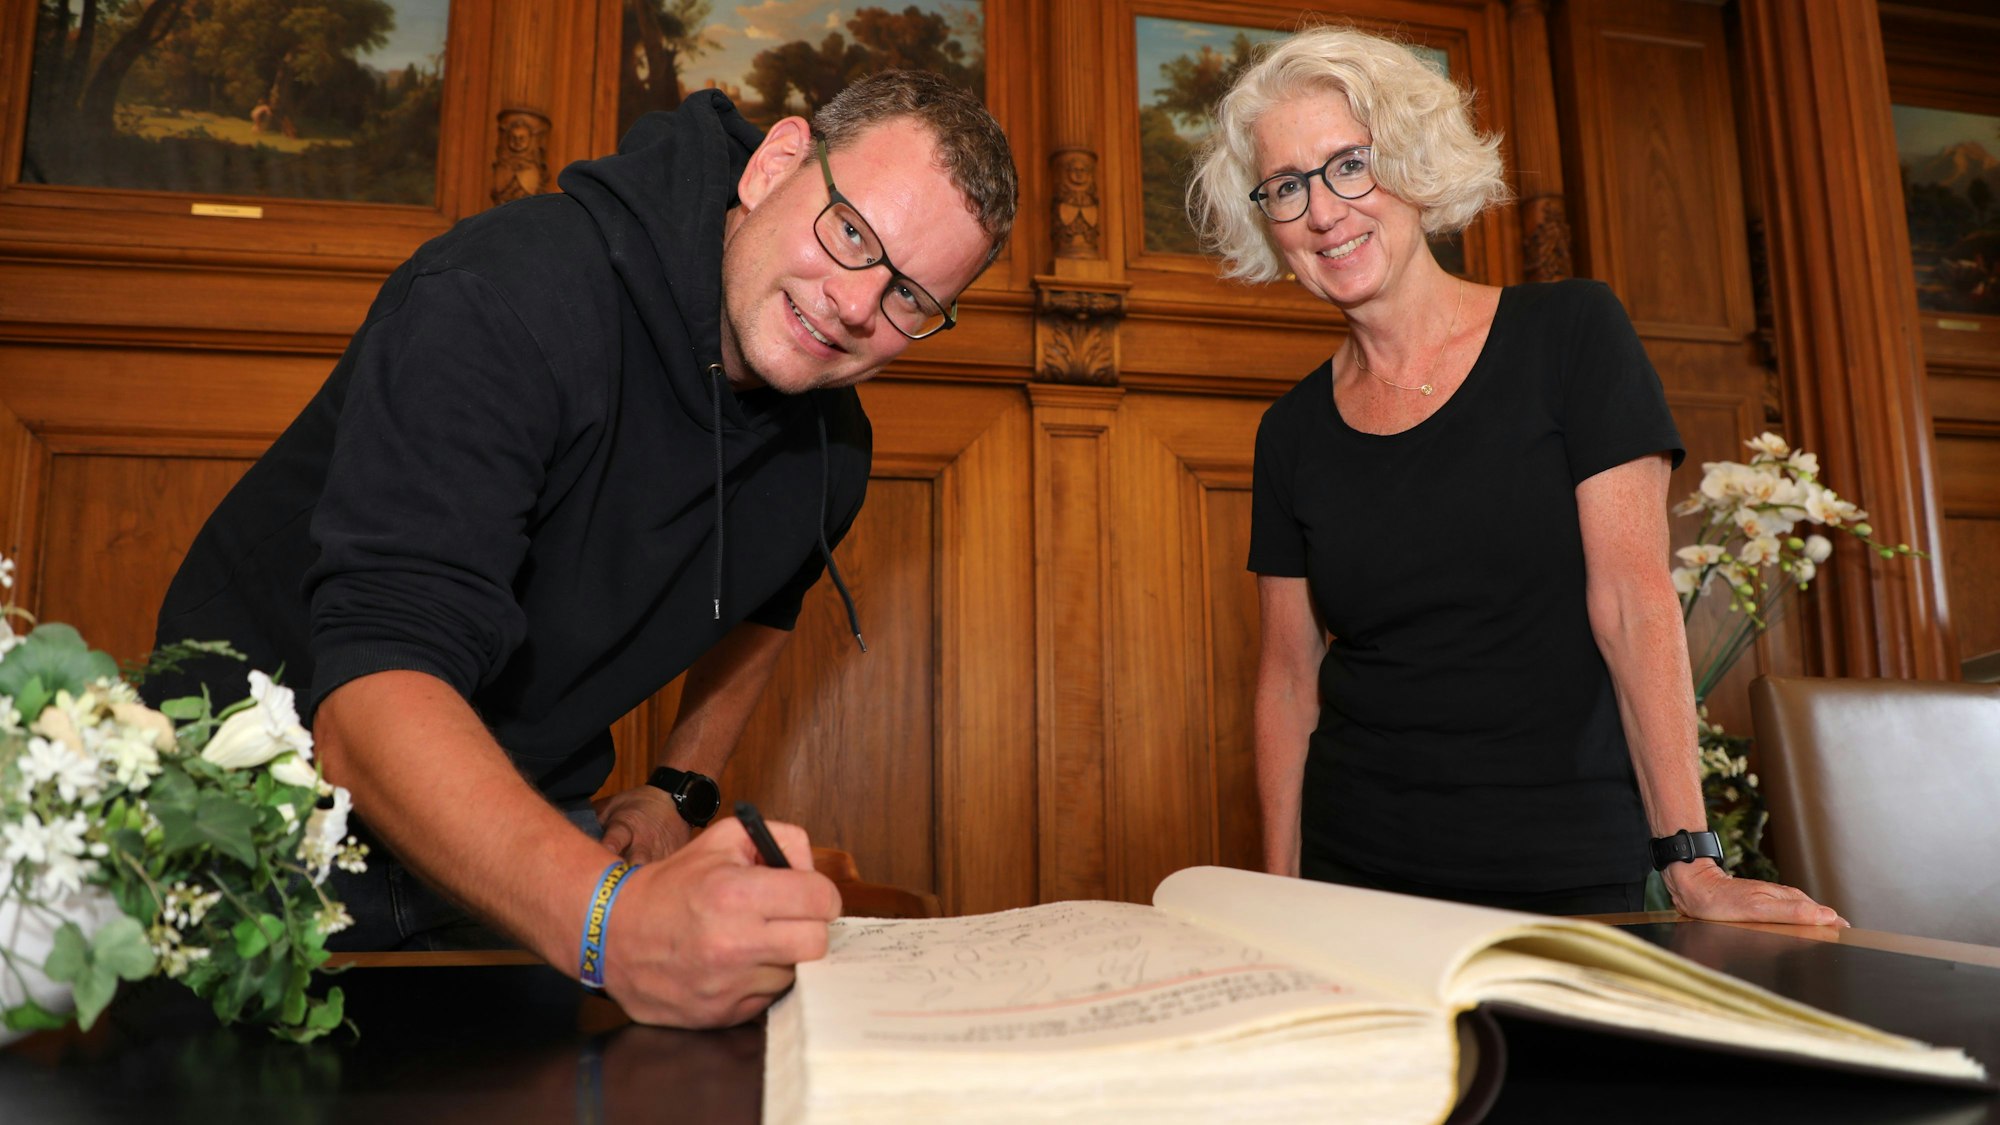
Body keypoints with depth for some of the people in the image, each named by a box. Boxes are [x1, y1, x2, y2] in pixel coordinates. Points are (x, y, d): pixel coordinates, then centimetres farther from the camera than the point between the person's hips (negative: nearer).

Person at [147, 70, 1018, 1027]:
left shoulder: (831, 448, -3)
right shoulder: (506, 300, -26)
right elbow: (369, 698, -36)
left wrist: (681, 789, 10)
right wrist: (614, 920, -51)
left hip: (524, 838, 5)